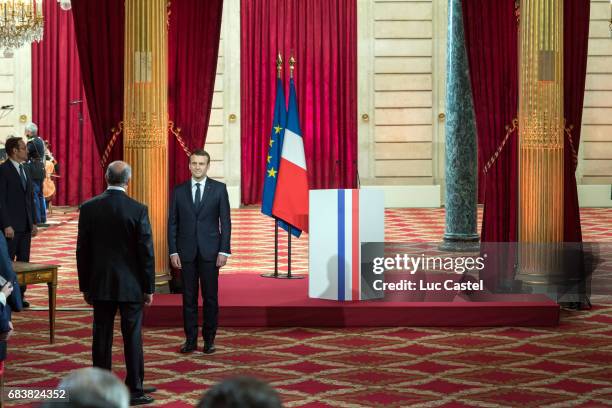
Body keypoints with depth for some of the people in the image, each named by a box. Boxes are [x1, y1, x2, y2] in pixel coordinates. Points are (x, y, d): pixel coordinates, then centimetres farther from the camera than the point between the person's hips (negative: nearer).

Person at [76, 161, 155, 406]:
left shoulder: (88, 208, -3)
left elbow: (82, 250, 2)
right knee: (132, 338, 4)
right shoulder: (138, 210, -10)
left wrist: (85, 286, 11)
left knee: (102, 337, 9)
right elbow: (146, 252, -8)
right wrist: (149, 288, 1)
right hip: (131, 285, -2)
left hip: (100, 285, 2)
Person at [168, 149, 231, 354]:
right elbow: (172, 223, 6)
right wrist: (173, 251, -2)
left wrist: (224, 251, -6)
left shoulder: (219, 189, 2)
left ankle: (209, 339, 12)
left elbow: (225, 221, 0)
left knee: (210, 297, 3)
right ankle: (190, 339, 11)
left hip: (210, 251, -1)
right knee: (189, 298, 5)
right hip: (186, 252, 1)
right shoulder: (179, 191, 6)